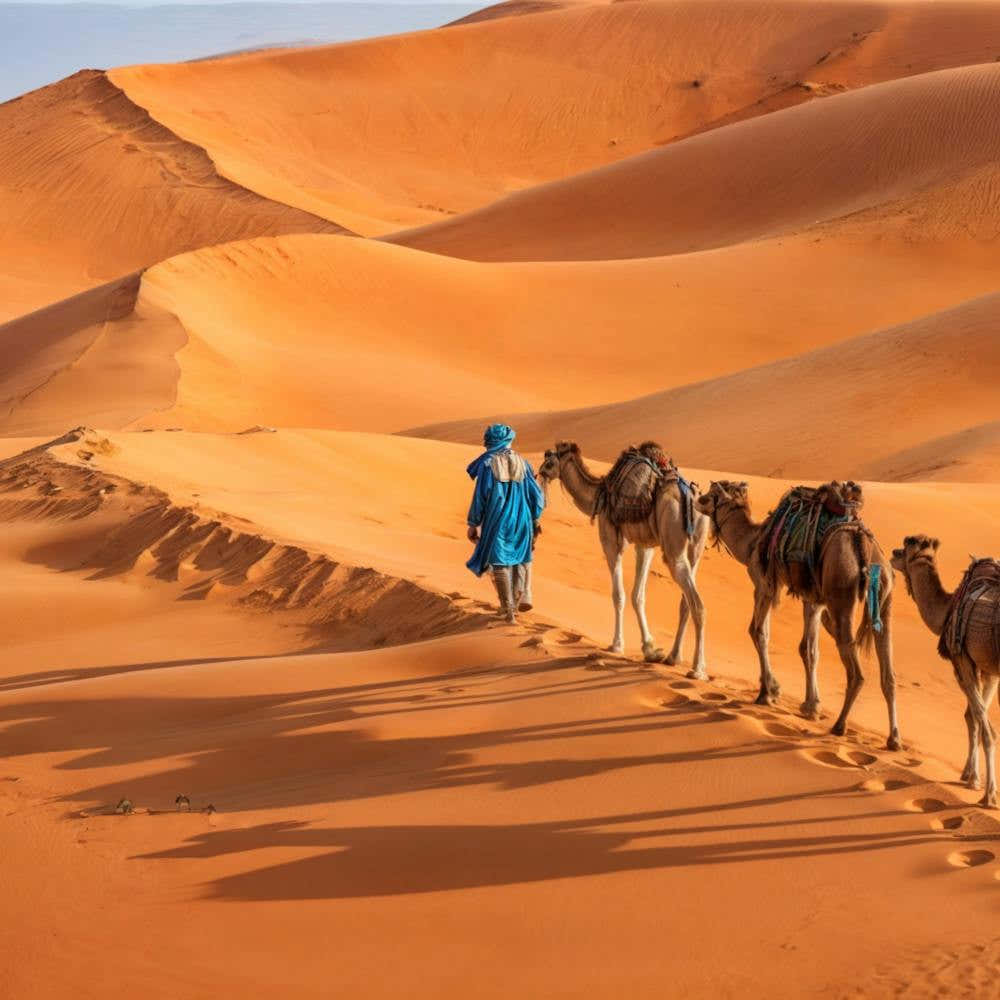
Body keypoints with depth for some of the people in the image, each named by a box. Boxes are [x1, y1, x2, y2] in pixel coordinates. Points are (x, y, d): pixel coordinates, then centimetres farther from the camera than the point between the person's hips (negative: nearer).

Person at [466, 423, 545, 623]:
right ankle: (523, 595, 8)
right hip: (521, 520, 3)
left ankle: (509, 611, 8)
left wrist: (473, 524, 0)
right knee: (522, 558, 25)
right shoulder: (521, 462, -2)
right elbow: (536, 493, 2)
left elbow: (480, 497, -11)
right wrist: (535, 519, 15)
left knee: (500, 564, 8)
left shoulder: (487, 465, -11)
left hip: (497, 522, -3)